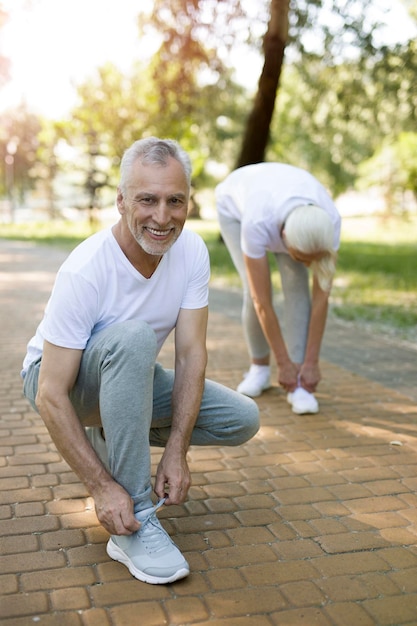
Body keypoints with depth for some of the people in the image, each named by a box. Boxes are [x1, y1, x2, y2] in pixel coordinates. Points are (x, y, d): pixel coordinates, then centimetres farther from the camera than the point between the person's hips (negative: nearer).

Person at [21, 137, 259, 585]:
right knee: (133, 337, -38)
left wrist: (176, 452, -24)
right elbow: (51, 397, -30)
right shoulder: (84, 271, -32)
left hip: (132, 378, 6)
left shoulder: (192, 252, -16)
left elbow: (191, 355, -16)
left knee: (241, 420, -7)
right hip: (58, 379, -5)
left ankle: (111, 439, 12)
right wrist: (101, 488, -33)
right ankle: (134, 523, -29)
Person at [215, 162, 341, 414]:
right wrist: (284, 364, -29)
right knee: (255, 290, -18)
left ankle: (298, 383, -14)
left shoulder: (328, 222, -37)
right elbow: (262, 301, -37)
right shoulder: (257, 224, -46)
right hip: (235, 204, -2)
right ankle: (260, 368, 8)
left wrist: (312, 362, -27)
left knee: (297, 286, -21)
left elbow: (321, 296, -29)